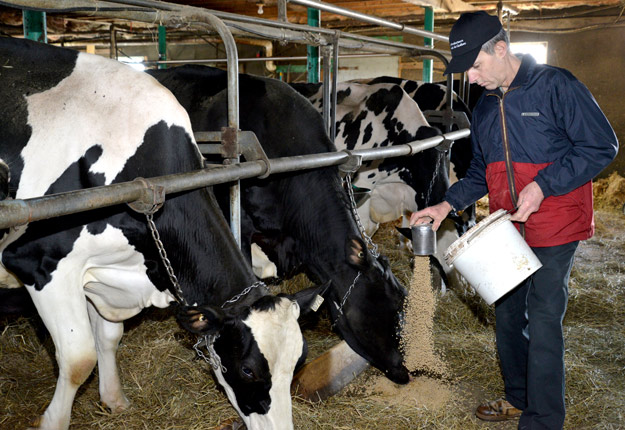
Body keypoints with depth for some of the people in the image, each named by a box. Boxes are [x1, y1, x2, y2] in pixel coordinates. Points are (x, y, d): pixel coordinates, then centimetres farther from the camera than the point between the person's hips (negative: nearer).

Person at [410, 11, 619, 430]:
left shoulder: (555, 85, -12)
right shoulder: (485, 106, 10)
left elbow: (602, 145, -12)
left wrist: (542, 185, -20)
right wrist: (448, 204, 4)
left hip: (554, 227, -7)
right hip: (507, 230, 7)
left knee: (543, 323, -4)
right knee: (508, 314, 15)